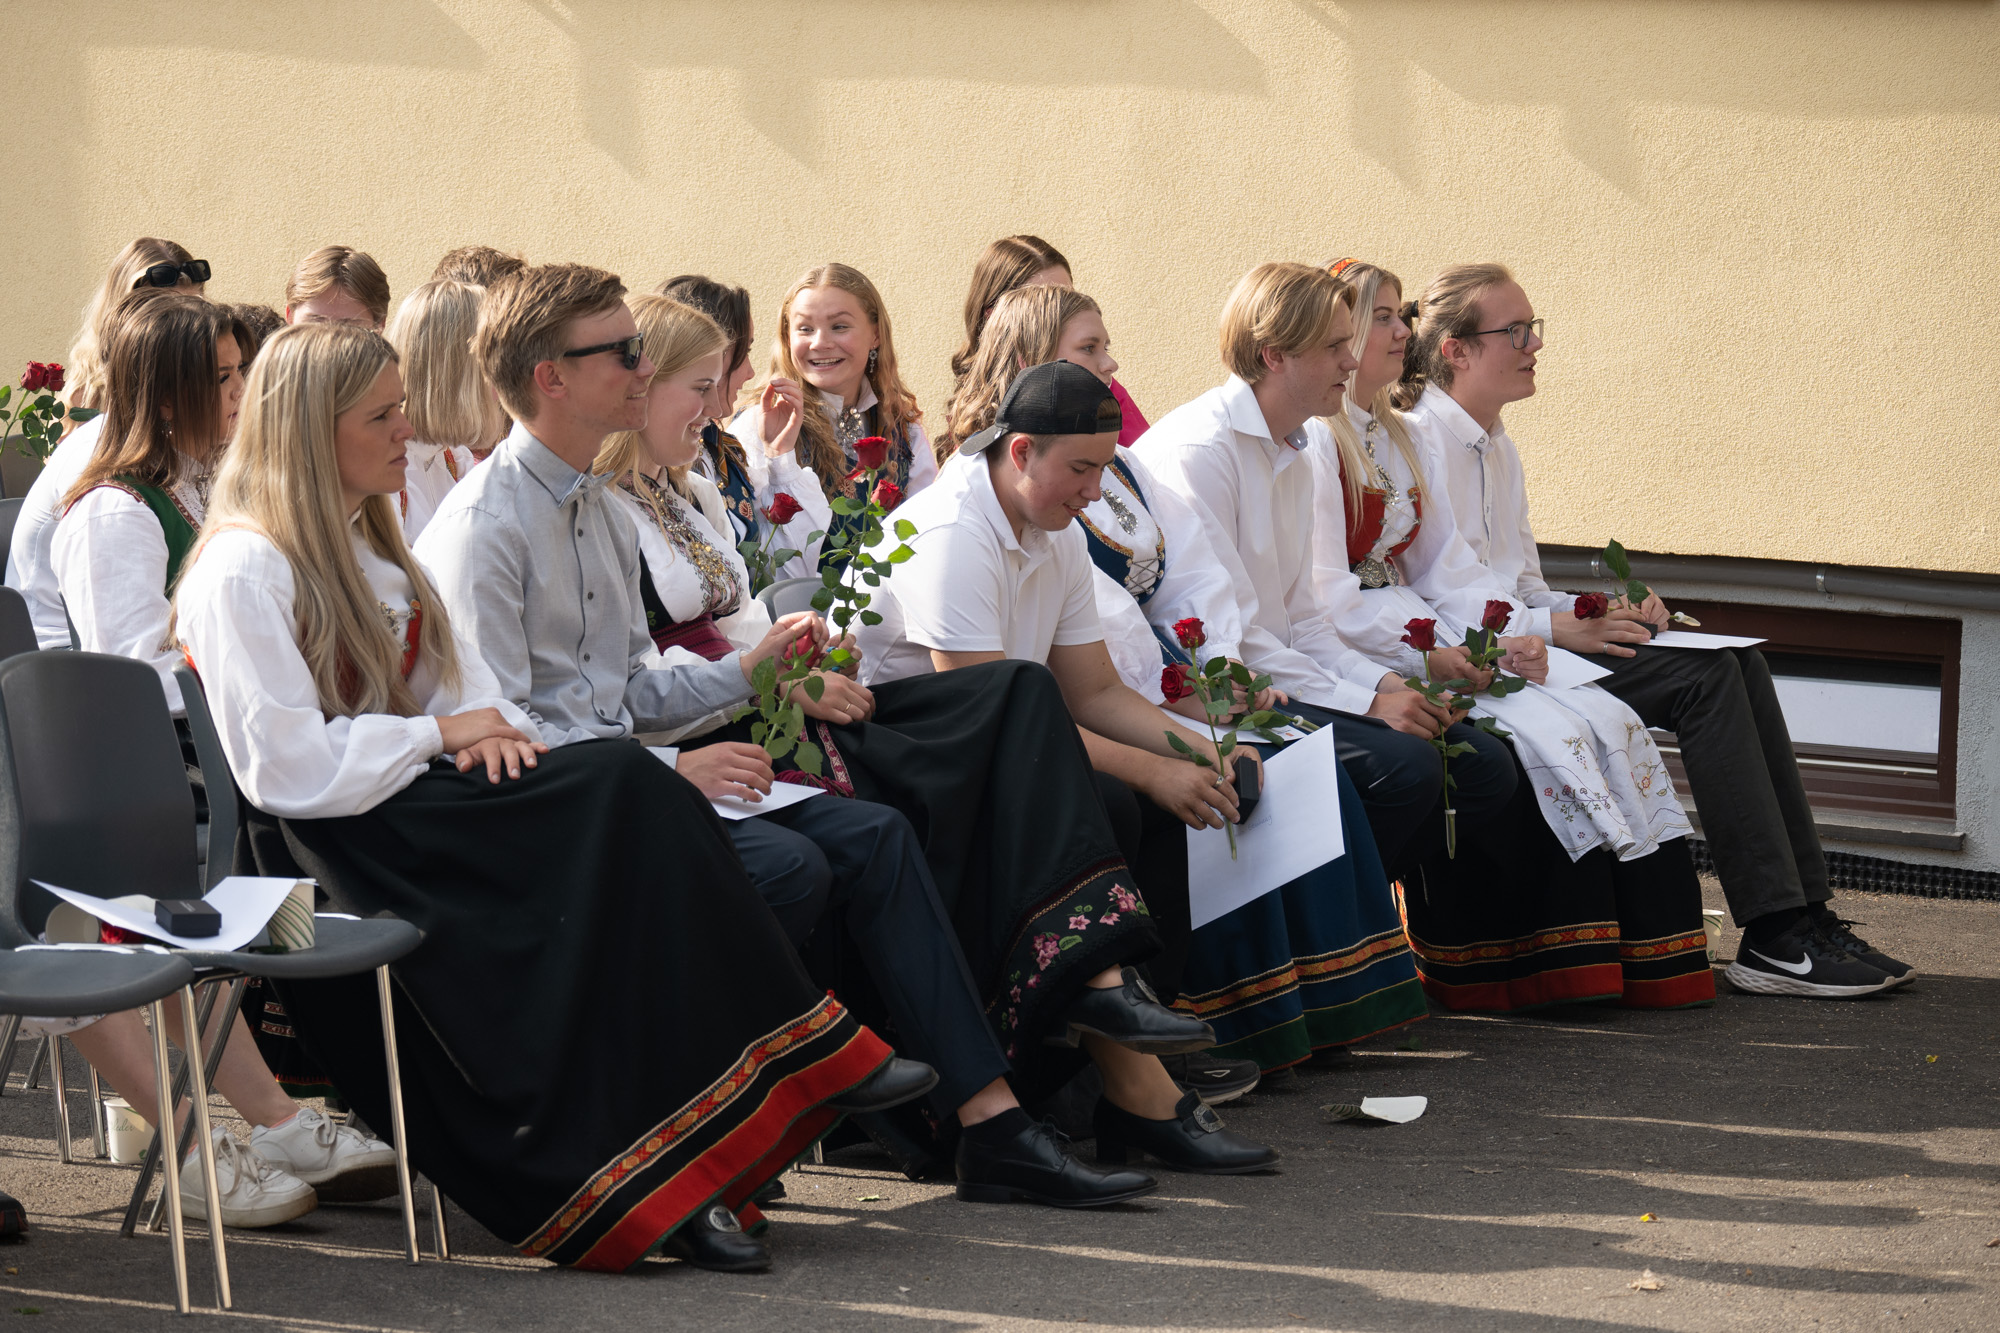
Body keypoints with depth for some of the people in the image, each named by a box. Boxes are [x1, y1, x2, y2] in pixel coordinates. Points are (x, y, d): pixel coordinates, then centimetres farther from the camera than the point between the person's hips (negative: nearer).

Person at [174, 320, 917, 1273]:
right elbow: (288, 767, -18)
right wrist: (441, 734, -10)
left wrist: (492, 731, -3)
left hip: (407, 801, 9)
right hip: (324, 848, -9)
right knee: (617, 790, -25)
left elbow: (455, 679, 20)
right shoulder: (241, 573, -10)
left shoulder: (370, 548, 20)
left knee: (623, 794, -19)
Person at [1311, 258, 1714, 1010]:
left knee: (1611, 724, -9)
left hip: (1421, 634, 9)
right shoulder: (1311, 444, -8)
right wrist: (1431, 653, -21)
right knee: (1546, 735, -25)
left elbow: (1447, 566, 16)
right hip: (1354, 659, -9)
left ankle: (1644, 947, -14)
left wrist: (1513, 630, -2)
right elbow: (1326, 597, -17)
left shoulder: (1397, 441, 20)